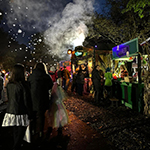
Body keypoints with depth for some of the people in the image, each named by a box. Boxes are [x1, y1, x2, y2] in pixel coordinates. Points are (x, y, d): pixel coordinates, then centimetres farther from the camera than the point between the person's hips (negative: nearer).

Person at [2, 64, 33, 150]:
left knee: (15, 132, 21)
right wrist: (30, 114, -5)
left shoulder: (9, 85, 0)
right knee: (20, 133, 8)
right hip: (21, 113, -6)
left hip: (11, 111, 6)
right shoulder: (23, 85, -19)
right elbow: (27, 101, -14)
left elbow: (9, 98, 11)